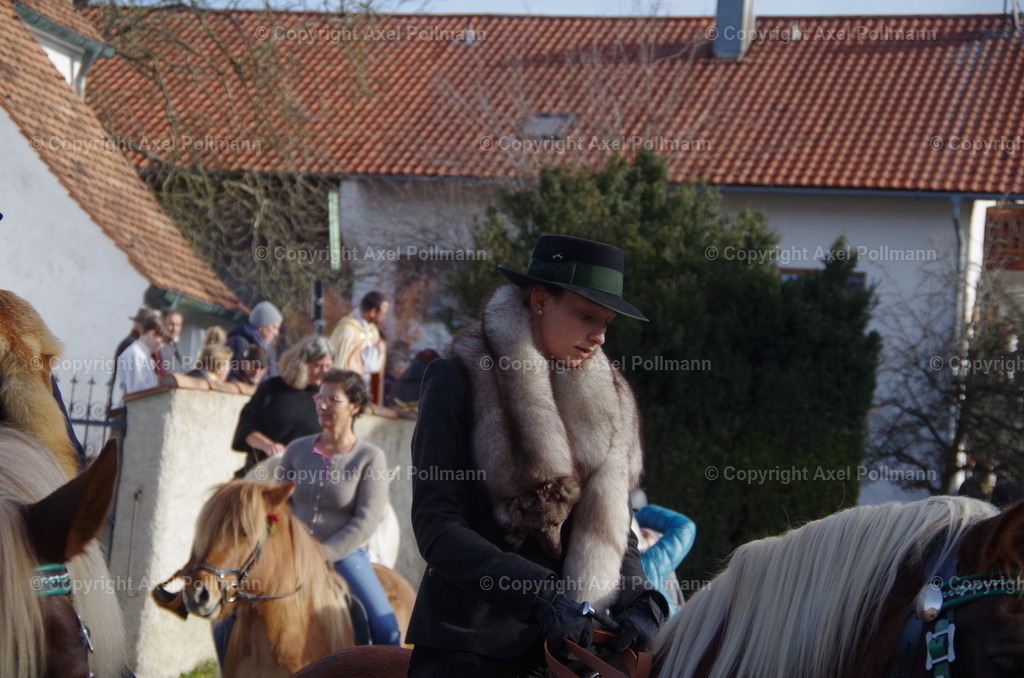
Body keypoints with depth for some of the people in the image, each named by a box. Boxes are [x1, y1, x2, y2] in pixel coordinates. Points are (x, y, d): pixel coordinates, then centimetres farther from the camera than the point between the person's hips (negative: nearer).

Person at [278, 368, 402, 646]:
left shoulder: (370, 458, -4)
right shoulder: (297, 450, 7)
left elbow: (366, 521, -12)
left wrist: (322, 555, -19)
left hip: (345, 555, -3)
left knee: (386, 628, -21)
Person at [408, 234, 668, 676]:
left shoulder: (607, 399, 10)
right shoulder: (459, 380, -6)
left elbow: (613, 525, 12)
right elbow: (436, 528, -13)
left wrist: (639, 600, -9)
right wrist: (542, 597, -24)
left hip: (567, 642, 5)